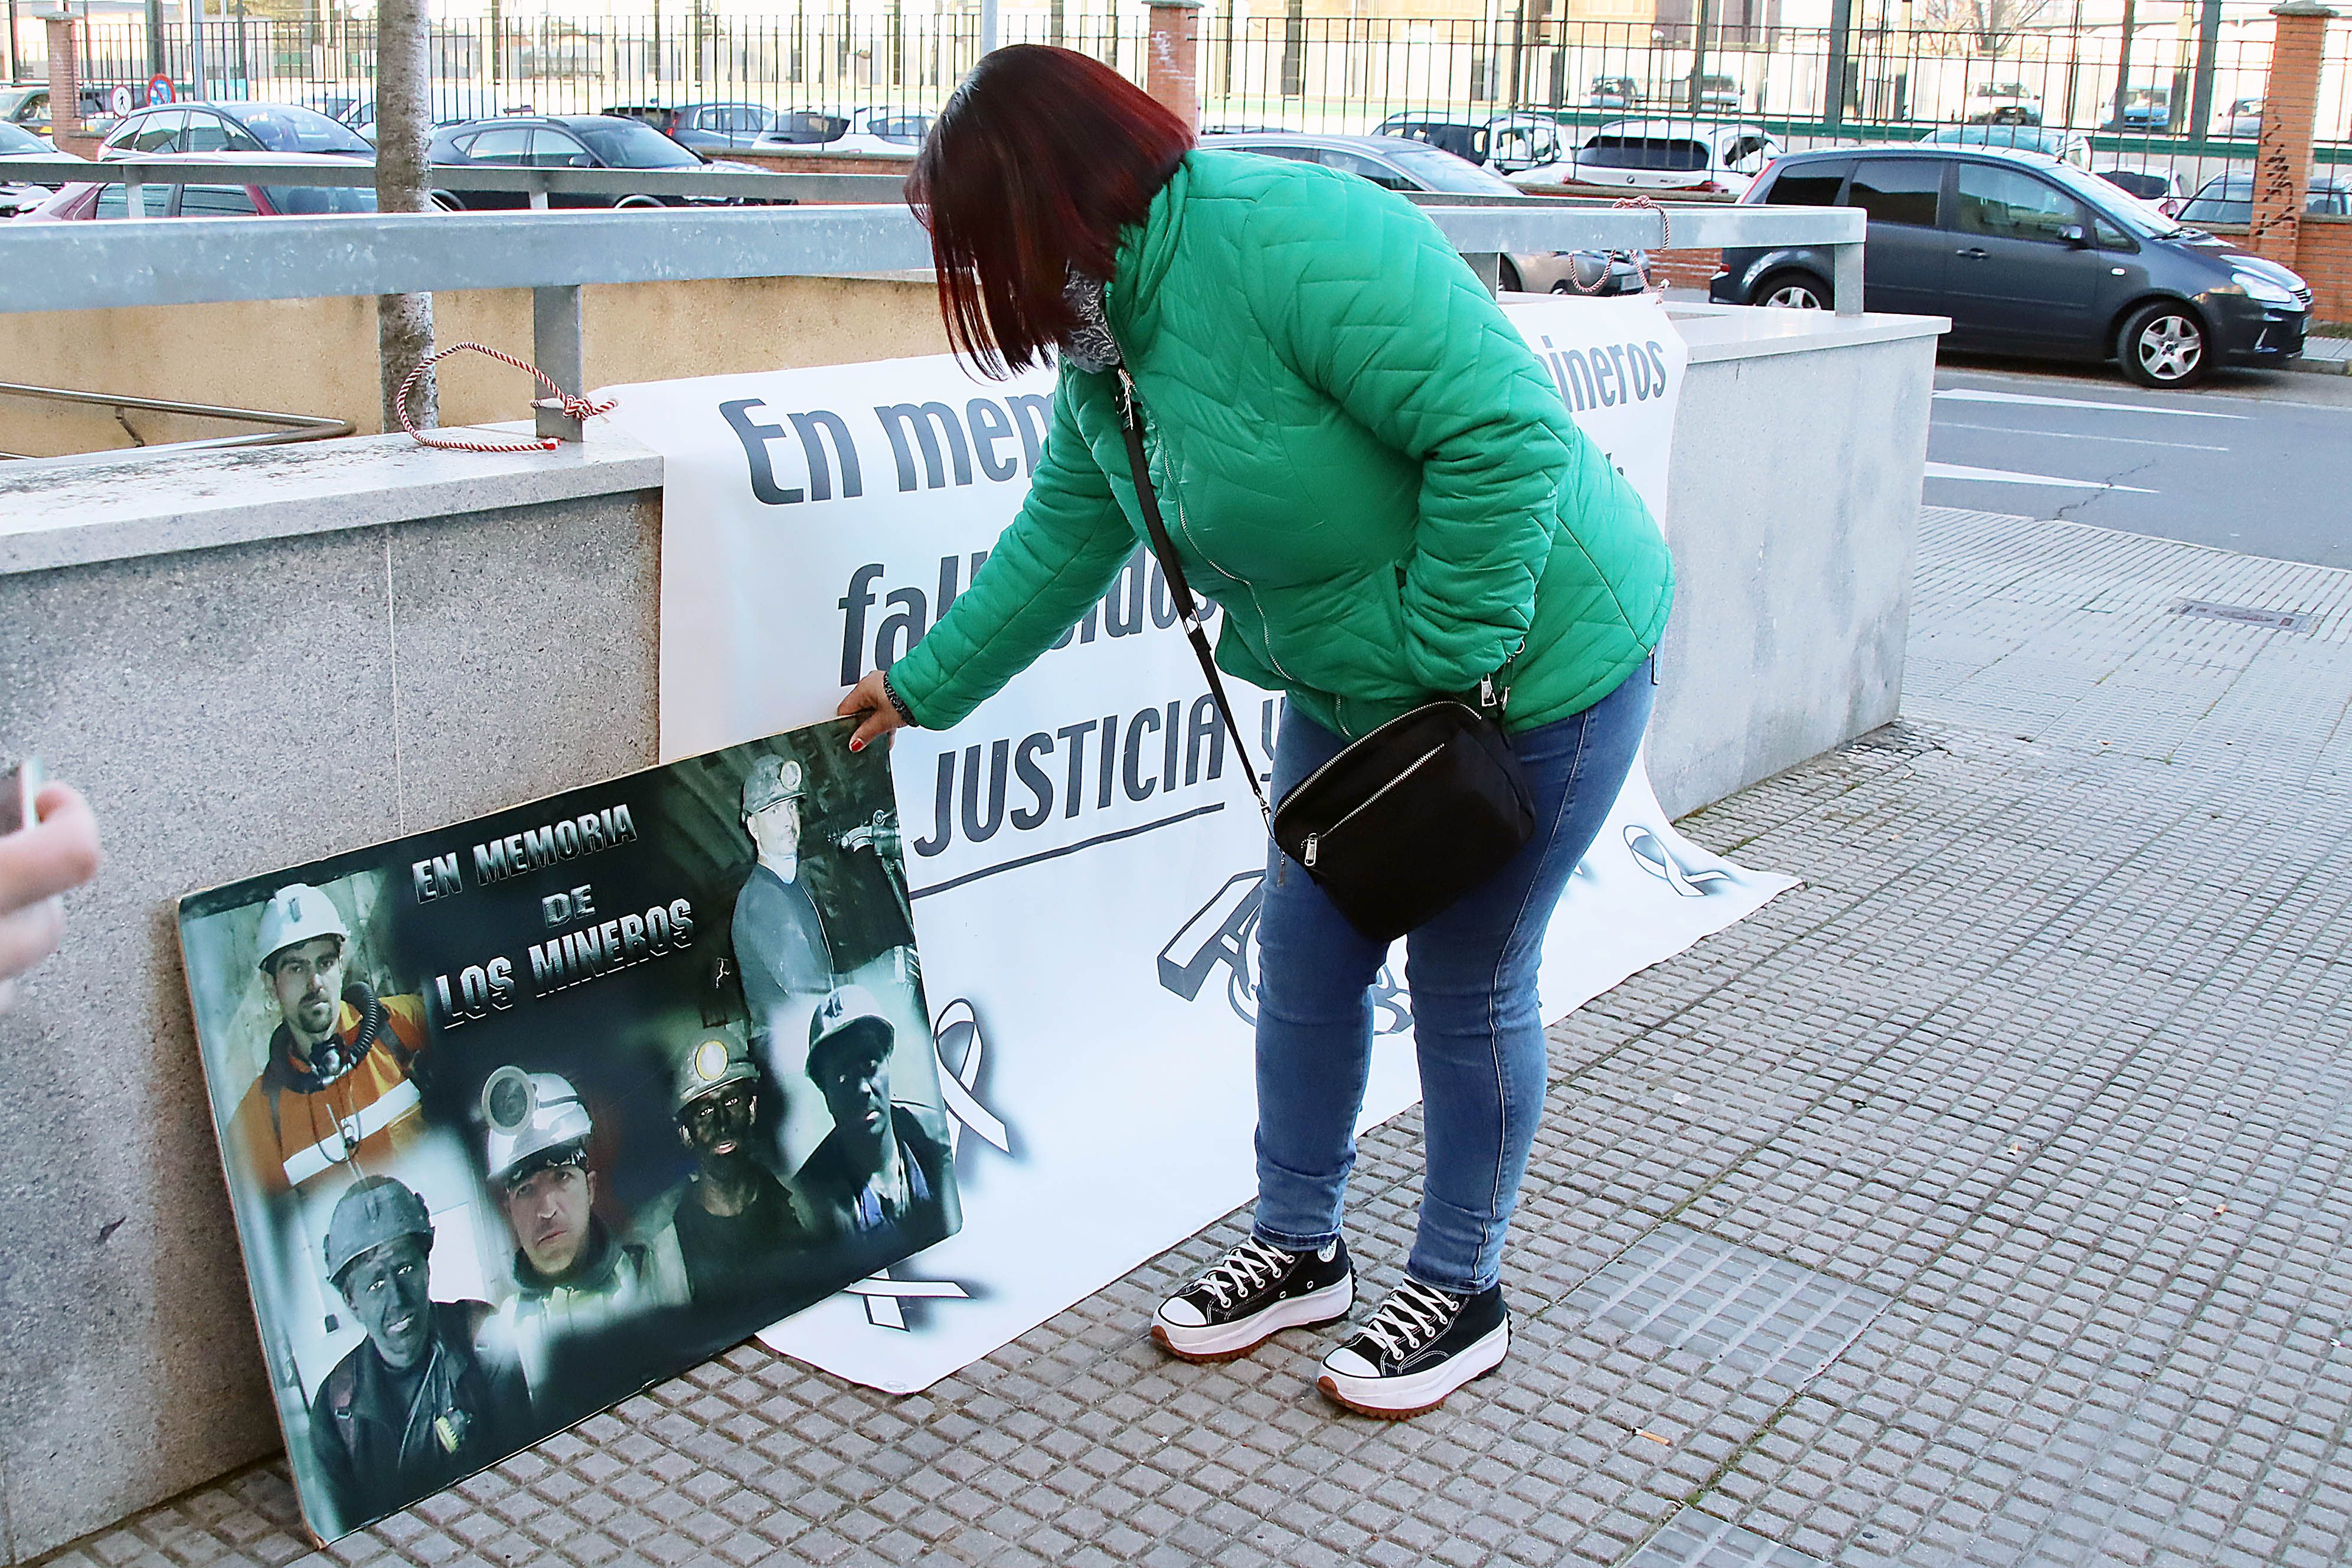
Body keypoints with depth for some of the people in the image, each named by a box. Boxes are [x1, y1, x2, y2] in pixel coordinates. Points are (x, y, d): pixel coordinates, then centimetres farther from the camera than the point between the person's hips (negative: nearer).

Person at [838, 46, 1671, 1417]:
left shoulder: (1286, 237, -28)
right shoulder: (1103, 360, 2)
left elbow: (1505, 429, -31)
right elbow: (1058, 549, 15)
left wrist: (1446, 663, -26)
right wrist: (922, 688, 20)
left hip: (1532, 661, -8)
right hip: (1355, 689, 8)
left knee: (1467, 987, 4)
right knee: (1307, 959, 13)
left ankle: (1463, 1294, 25)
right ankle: (1300, 1251, 33)